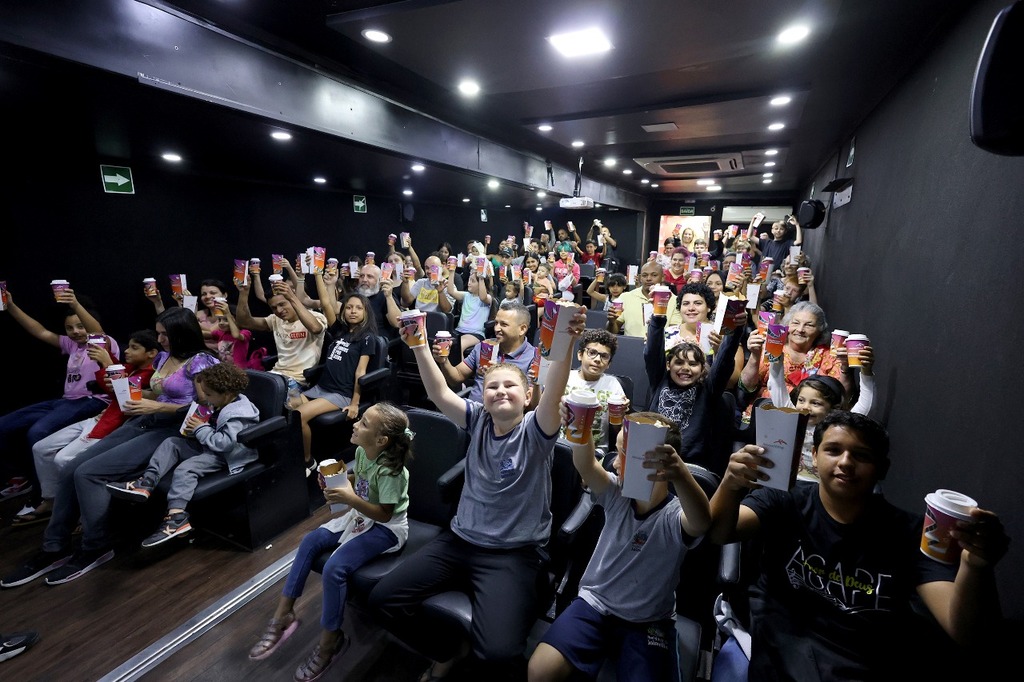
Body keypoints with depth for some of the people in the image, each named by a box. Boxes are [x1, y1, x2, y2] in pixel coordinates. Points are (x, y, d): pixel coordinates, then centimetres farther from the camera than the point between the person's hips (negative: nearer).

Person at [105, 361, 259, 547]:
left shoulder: (237, 416, -25)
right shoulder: (222, 406, 6)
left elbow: (224, 443, -32)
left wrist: (201, 429, -22)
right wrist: (195, 429, 3)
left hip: (223, 456, -11)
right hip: (208, 446, 11)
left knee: (185, 469, -26)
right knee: (171, 443, 8)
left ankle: (177, 517, -29)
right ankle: (147, 482, -3)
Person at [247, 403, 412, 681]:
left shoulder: (390, 471, -30)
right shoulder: (362, 451, -6)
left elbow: (384, 514, -26)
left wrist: (351, 499, -36)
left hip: (386, 527, -9)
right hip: (359, 515, 9)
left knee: (334, 568, -21)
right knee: (311, 541, -2)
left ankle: (330, 641, 3)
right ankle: (283, 615, 13)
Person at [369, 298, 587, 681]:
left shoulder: (535, 430, -11)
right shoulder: (477, 420, 2)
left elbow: (553, 394, -30)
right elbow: (439, 394, -9)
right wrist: (418, 345, -21)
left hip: (514, 553, -5)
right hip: (459, 540, 6)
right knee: (383, 599, 3)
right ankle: (448, 651, 27)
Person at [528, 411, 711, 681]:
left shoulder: (674, 516, -19)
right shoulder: (617, 495, -9)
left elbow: (702, 522, -44)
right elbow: (585, 465, -29)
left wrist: (681, 474, -66)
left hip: (649, 622, -1)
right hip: (594, 604, 2)